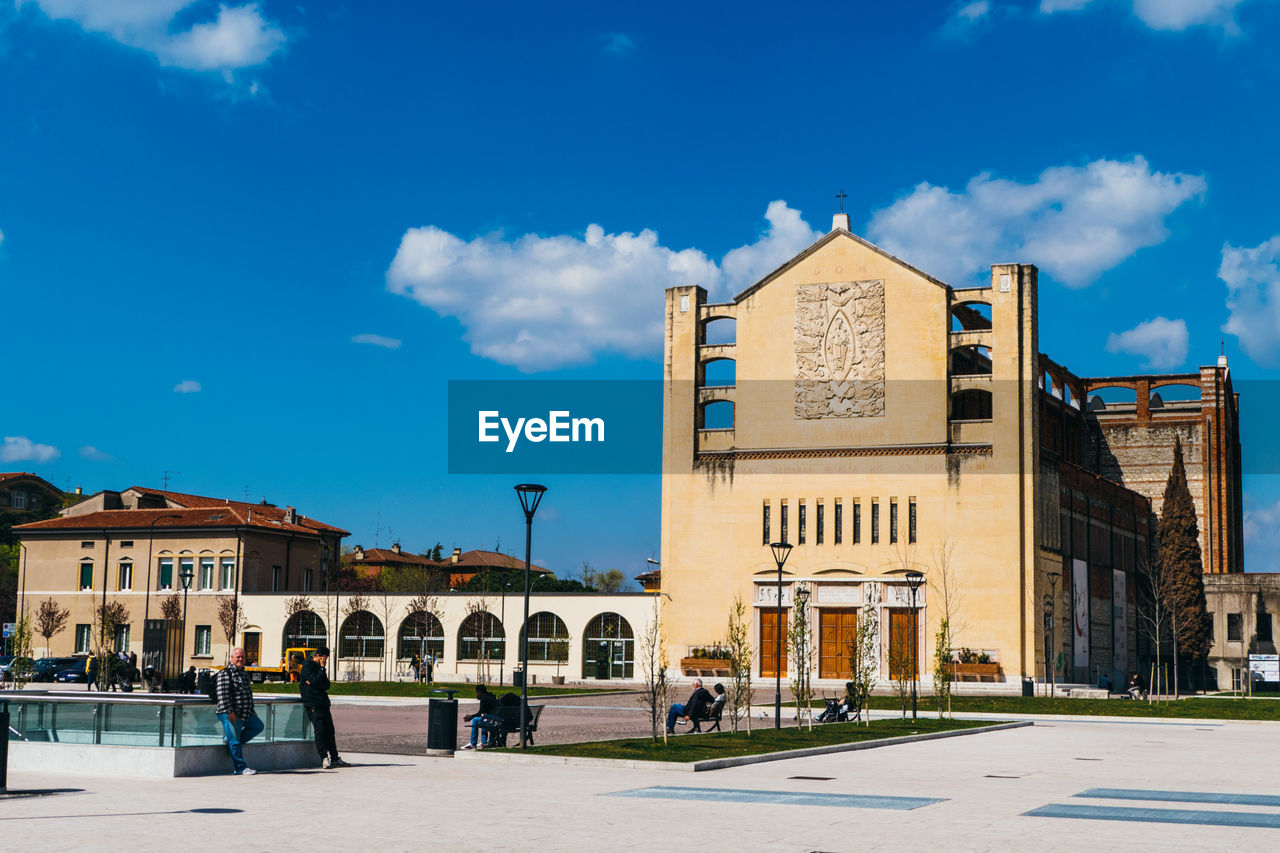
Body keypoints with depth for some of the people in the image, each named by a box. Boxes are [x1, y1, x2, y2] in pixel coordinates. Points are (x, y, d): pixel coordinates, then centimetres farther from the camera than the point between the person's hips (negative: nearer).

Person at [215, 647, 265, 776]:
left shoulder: (244, 673, 17)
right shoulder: (225, 673, -10)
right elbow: (222, 694, -18)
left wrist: (252, 710, 23)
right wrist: (229, 711, -23)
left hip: (245, 713, 9)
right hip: (231, 714, -9)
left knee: (258, 726, 13)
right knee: (234, 741, -4)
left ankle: (232, 743, 13)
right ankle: (240, 768, 1)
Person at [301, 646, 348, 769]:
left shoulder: (319, 667, 21)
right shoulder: (307, 666, -5)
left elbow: (326, 685, 13)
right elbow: (316, 682, -18)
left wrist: (315, 683, -6)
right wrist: (322, 668, -10)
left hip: (323, 703, 8)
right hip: (313, 704, -8)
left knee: (329, 731, 6)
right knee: (320, 729, -15)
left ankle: (334, 759, 9)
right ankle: (324, 758, -16)